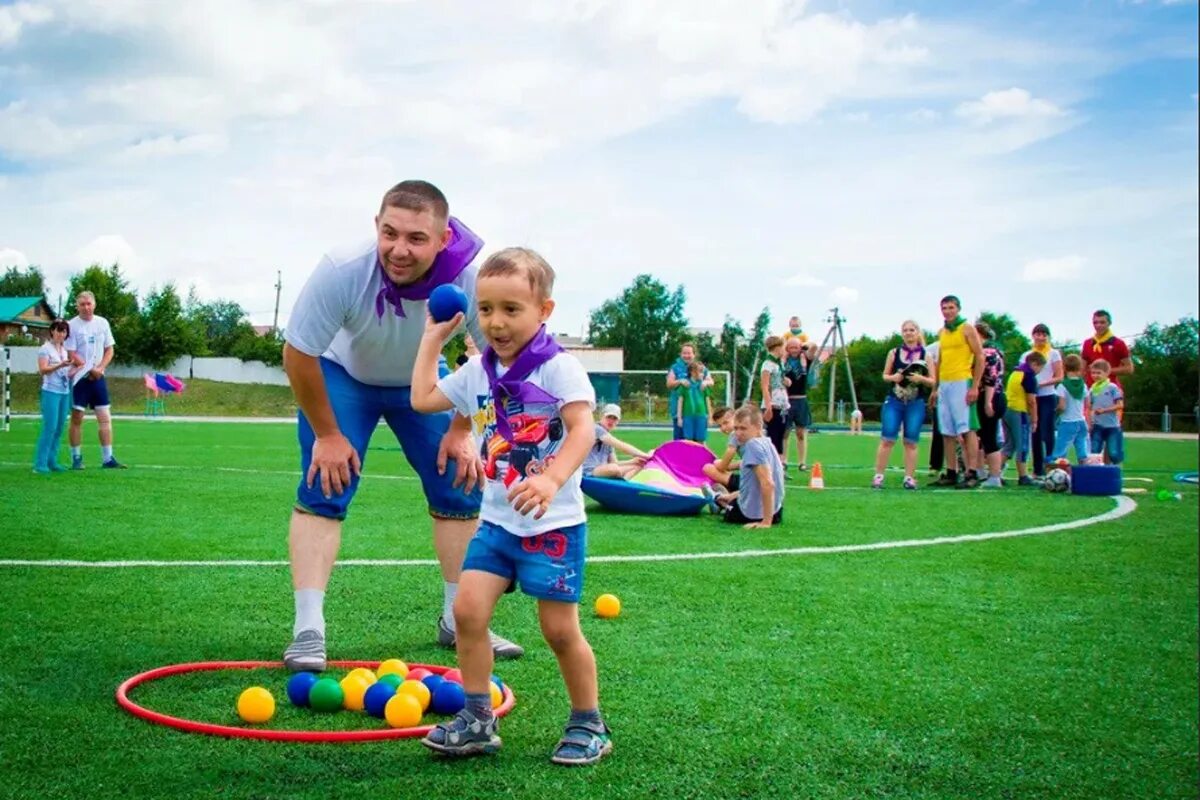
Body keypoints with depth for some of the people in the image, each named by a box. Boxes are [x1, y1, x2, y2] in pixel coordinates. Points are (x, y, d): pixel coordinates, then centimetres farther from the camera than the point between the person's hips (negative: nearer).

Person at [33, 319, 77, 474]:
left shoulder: (66, 350, 16)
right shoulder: (45, 349, -3)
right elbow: (43, 370, -13)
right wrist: (60, 365, -25)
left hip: (65, 392, 7)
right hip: (51, 392, -7)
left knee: (60, 428, 6)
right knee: (49, 428, -11)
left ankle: (52, 461, 12)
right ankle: (40, 464, -8)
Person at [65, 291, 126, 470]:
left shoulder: (102, 323, 6)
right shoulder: (72, 325, -6)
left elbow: (109, 350, 8)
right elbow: (71, 354, -9)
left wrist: (99, 368, -7)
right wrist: (90, 369, -15)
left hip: (98, 377, 4)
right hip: (79, 377, -4)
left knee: (105, 418, 0)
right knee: (77, 418, 0)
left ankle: (108, 458, 3)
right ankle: (76, 458, 8)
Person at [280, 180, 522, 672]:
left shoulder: (471, 281, -34)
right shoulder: (341, 272, -39)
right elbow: (298, 355, -24)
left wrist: (462, 431, -12)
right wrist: (327, 434, -16)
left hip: (421, 383, 2)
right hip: (341, 375, -2)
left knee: (461, 490, 0)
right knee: (322, 493, -15)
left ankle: (458, 621, 16)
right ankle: (308, 631, -10)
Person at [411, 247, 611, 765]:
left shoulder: (559, 367, -11)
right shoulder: (478, 373, 8)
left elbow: (582, 429, -22)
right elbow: (422, 398, 16)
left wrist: (551, 479, -37)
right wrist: (433, 337, 17)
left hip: (553, 524, -6)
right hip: (498, 521, 6)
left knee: (560, 629, 0)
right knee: (468, 608, -5)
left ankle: (589, 725, 19)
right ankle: (478, 719, 9)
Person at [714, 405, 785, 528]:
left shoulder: (753, 445, -25)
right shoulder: (765, 442, 5)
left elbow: (768, 484, -33)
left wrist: (766, 522, -30)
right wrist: (732, 495, 22)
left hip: (755, 513, -9)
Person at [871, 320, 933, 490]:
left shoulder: (926, 355, 5)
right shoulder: (894, 353, 7)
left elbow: (933, 382, 4)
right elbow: (885, 376, 11)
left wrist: (921, 379, -15)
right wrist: (893, 377, -11)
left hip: (916, 403, 0)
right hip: (894, 401, 0)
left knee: (911, 442, 0)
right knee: (887, 439, -6)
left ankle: (909, 478, 5)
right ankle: (878, 476, -2)